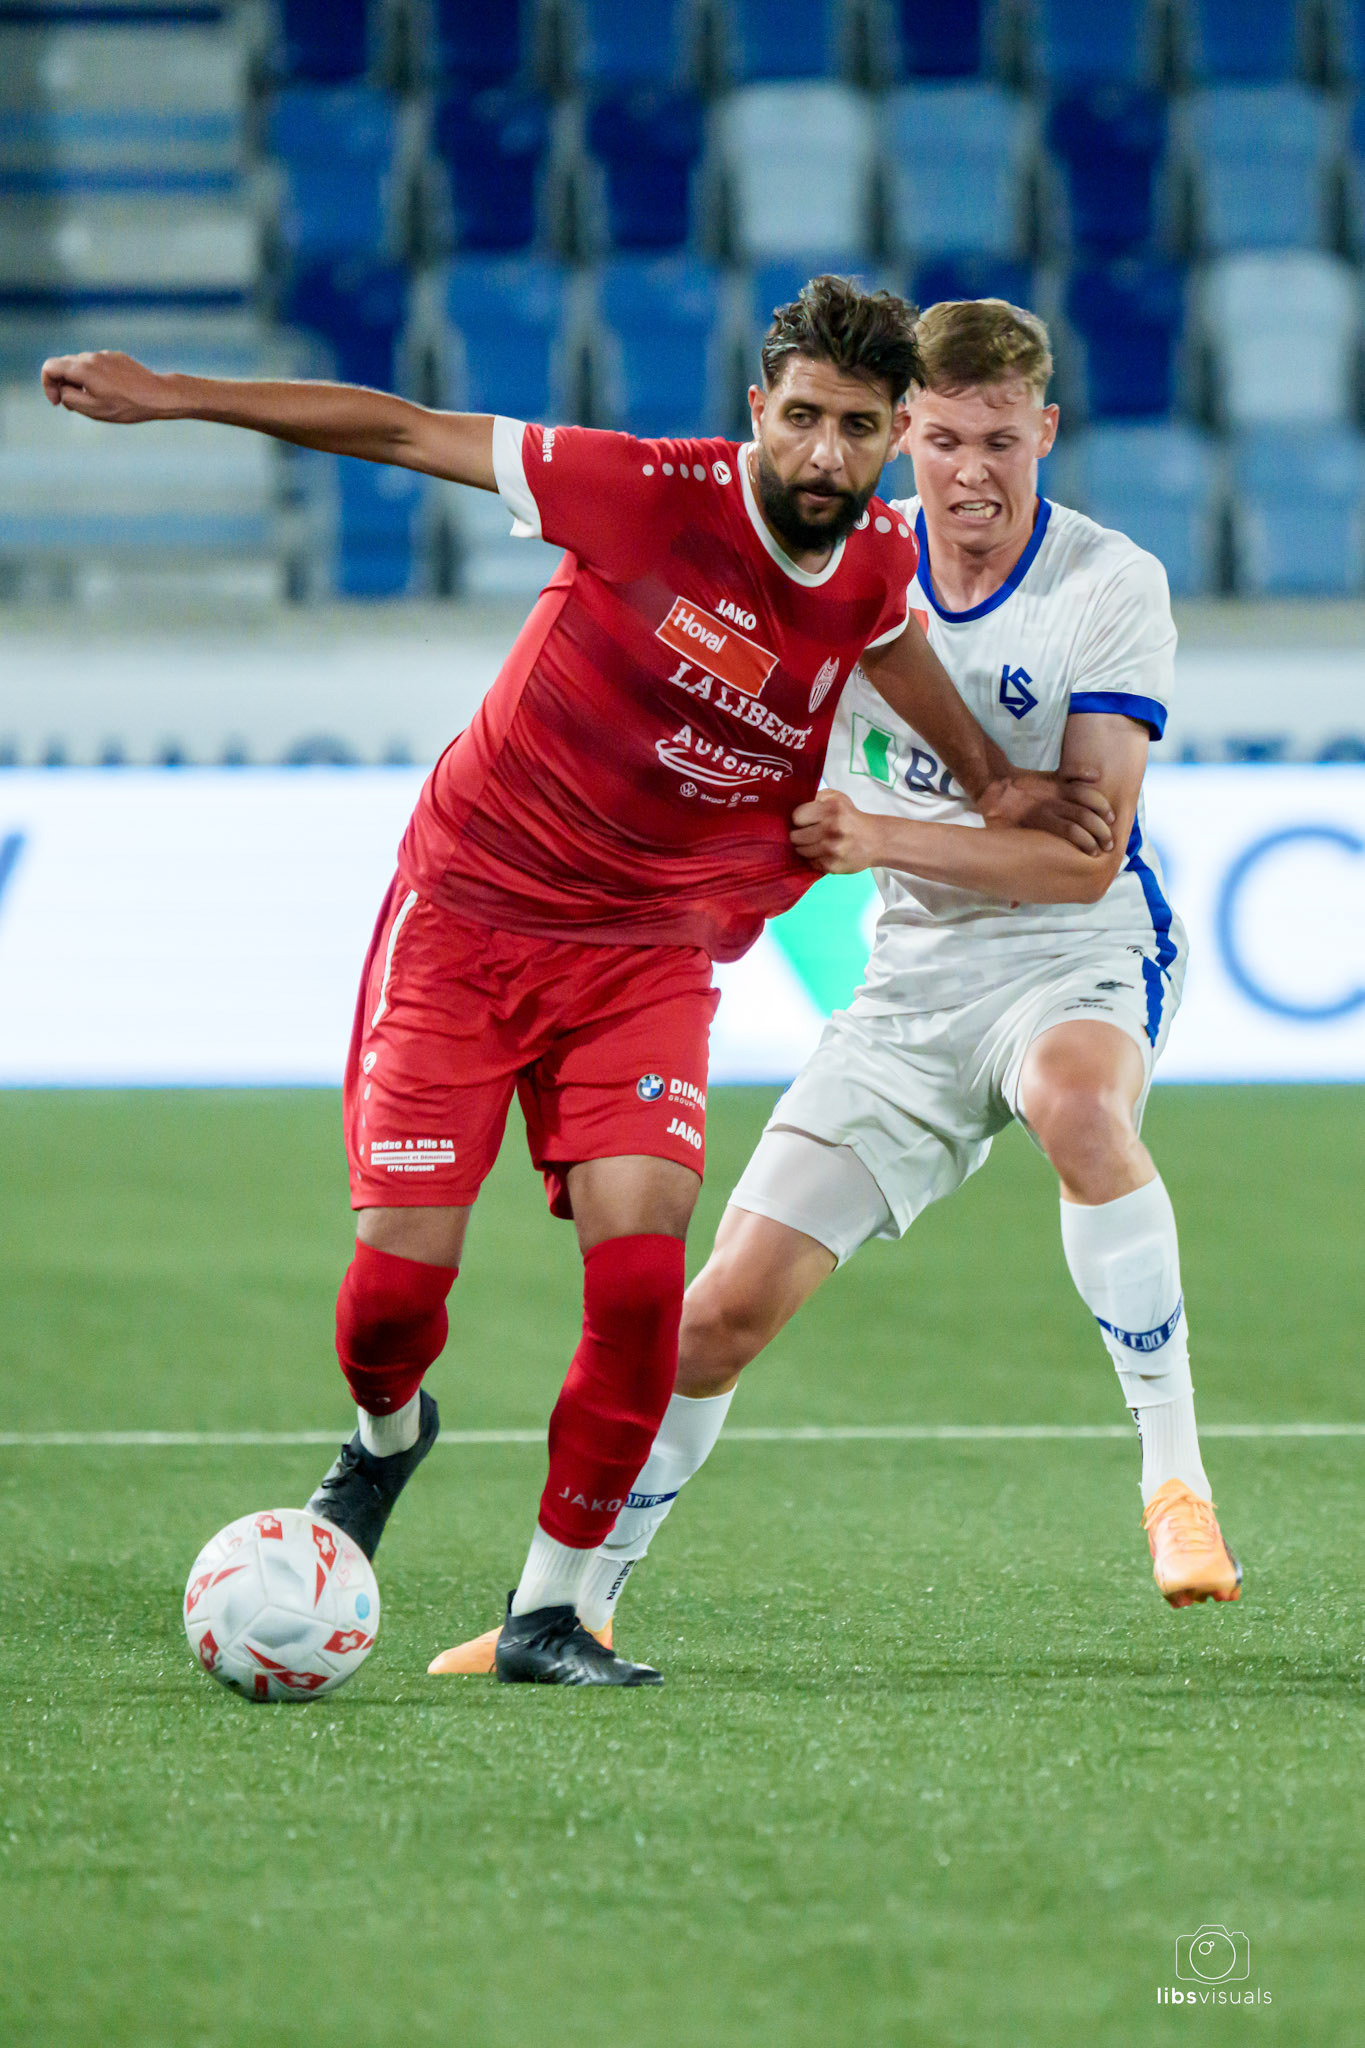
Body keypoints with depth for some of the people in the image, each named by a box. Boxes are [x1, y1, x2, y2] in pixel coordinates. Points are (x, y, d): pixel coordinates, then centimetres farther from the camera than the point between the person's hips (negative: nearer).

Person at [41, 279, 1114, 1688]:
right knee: (399, 1282, -8)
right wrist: (172, 397, -12)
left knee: (641, 1278, -17)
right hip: (465, 912, -3)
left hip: (648, 953, 3)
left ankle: (546, 1612, 0)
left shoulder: (877, 564, -4)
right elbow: (404, 432, -12)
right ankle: (386, 1436, 30)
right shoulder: (656, 493, -18)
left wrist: (988, 780, 29)